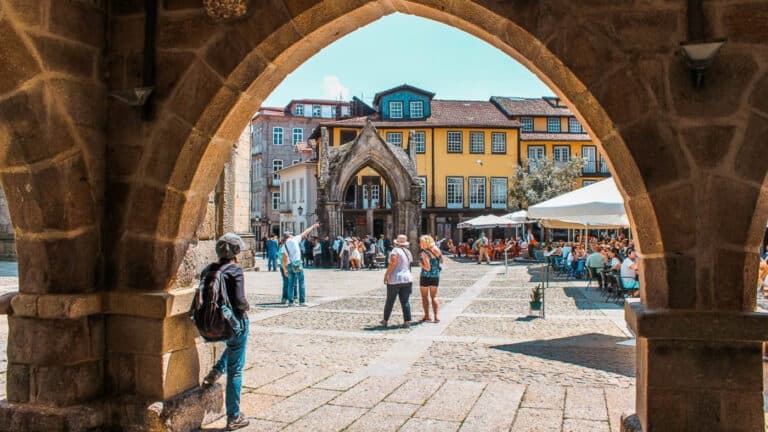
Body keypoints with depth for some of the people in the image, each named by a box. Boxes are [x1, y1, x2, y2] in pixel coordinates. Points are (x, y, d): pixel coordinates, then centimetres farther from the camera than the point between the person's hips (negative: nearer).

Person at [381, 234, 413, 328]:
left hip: (395, 279, -5)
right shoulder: (408, 252, 10)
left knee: (390, 301, 7)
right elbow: (409, 265, 13)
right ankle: (407, 321, 1)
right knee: (405, 301, 6)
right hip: (407, 279, 5)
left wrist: (386, 275, -15)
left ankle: (385, 321, 17)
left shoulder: (395, 251, -10)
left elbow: (392, 264, -19)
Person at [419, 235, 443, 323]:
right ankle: (436, 316, 2)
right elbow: (441, 261, 16)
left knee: (424, 296, 10)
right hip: (436, 275, 6)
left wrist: (421, 264, -5)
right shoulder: (437, 250, 1)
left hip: (426, 276, -6)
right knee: (434, 296, 12)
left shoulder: (425, 253, -18)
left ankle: (427, 316, 13)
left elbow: (427, 268, -22)